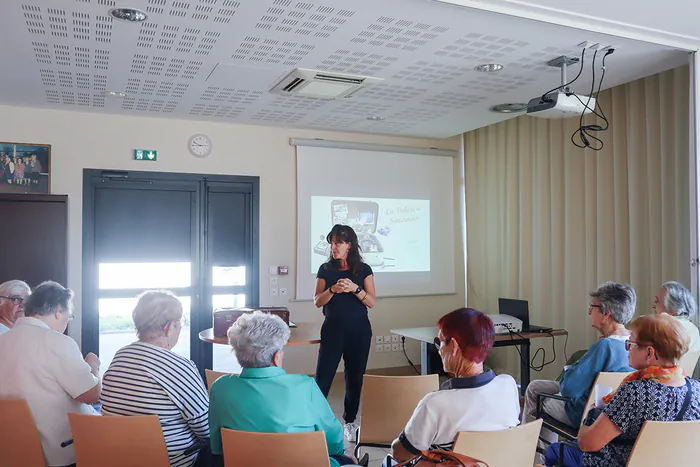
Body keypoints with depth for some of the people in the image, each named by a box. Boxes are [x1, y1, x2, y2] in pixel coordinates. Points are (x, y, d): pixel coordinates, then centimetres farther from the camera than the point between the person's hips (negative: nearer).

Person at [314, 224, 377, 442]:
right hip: (333, 330, 0)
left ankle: (350, 422, 22)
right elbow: (317, 301, 1)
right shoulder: (326, 269, 5)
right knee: (323, 377, -5)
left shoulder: (363, 269, 3)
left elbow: (371, 302, -2)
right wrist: (333, 289, -17)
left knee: (355, 378, 8)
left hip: (359, 331, 0)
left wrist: (354, 288, -19)